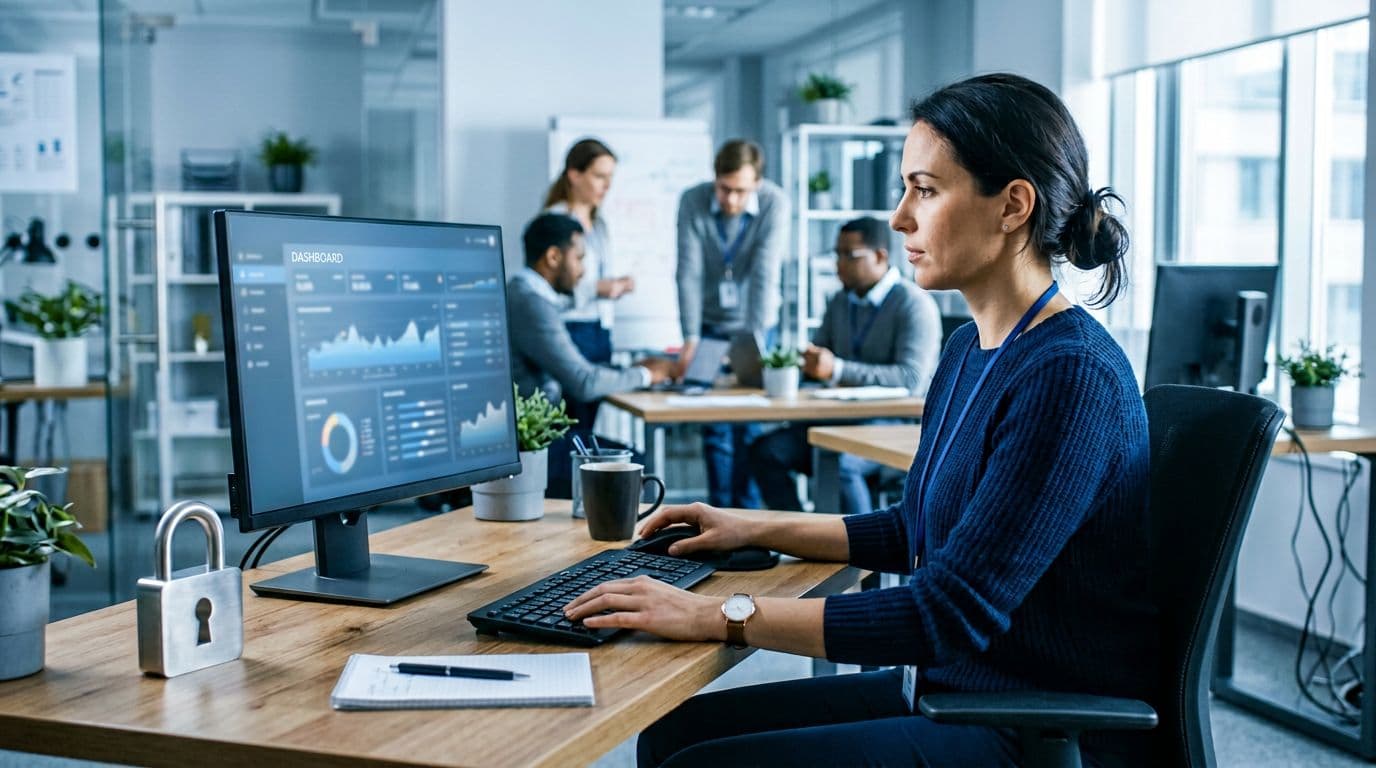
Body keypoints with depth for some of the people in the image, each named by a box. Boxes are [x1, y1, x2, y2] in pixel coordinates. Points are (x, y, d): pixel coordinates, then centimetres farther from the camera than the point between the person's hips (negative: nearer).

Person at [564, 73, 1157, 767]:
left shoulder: (1070, 377, -22)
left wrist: (723, 617, -23)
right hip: (947, 689, 9)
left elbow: (953, 612, -25)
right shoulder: (969, 350, 9)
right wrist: (755, 529, 15)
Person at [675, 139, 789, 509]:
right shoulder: (693, 201, -15)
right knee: (713, 426, 2)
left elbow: (765, 275, -26)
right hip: (710, 325, 1)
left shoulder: (774, 203, -19)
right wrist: (690, 338, -24)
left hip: (755, 325, -1)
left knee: (748, 425, 0)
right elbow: (689, 271, -18)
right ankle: (719, 512, 12)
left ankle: (746, 512, 11)